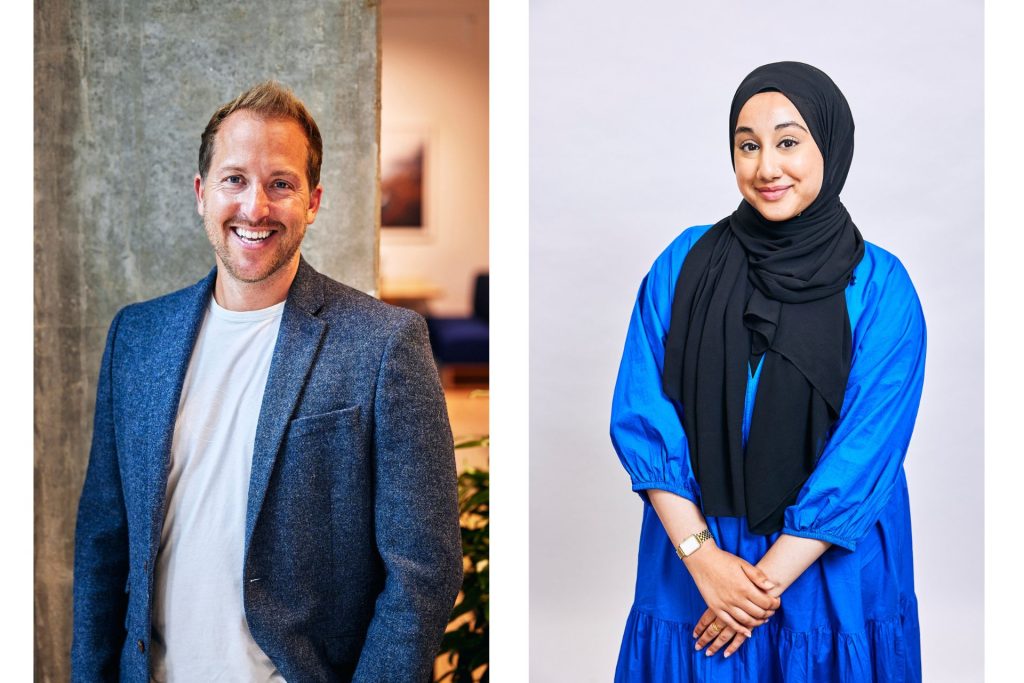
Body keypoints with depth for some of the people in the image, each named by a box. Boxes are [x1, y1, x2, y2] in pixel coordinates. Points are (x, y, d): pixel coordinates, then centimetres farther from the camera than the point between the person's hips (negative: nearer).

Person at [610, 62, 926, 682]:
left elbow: (865, 453, -12)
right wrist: (701, 555, -15)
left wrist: (770, 579, -15)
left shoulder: (880, 288, -8)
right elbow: (641, 415, -7)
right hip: (692, 561, 2)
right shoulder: (684, 264, -2)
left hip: (831, 571, -1)